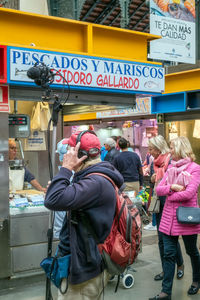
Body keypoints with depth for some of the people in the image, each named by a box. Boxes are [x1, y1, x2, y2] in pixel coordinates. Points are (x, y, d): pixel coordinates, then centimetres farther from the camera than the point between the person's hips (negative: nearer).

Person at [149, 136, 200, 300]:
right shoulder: (171, 168, 10)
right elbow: (158, 189, 4)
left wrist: (170, 196, -8)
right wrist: (172, 187, -14)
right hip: (169, 216, 5)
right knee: (169, 254, 3)